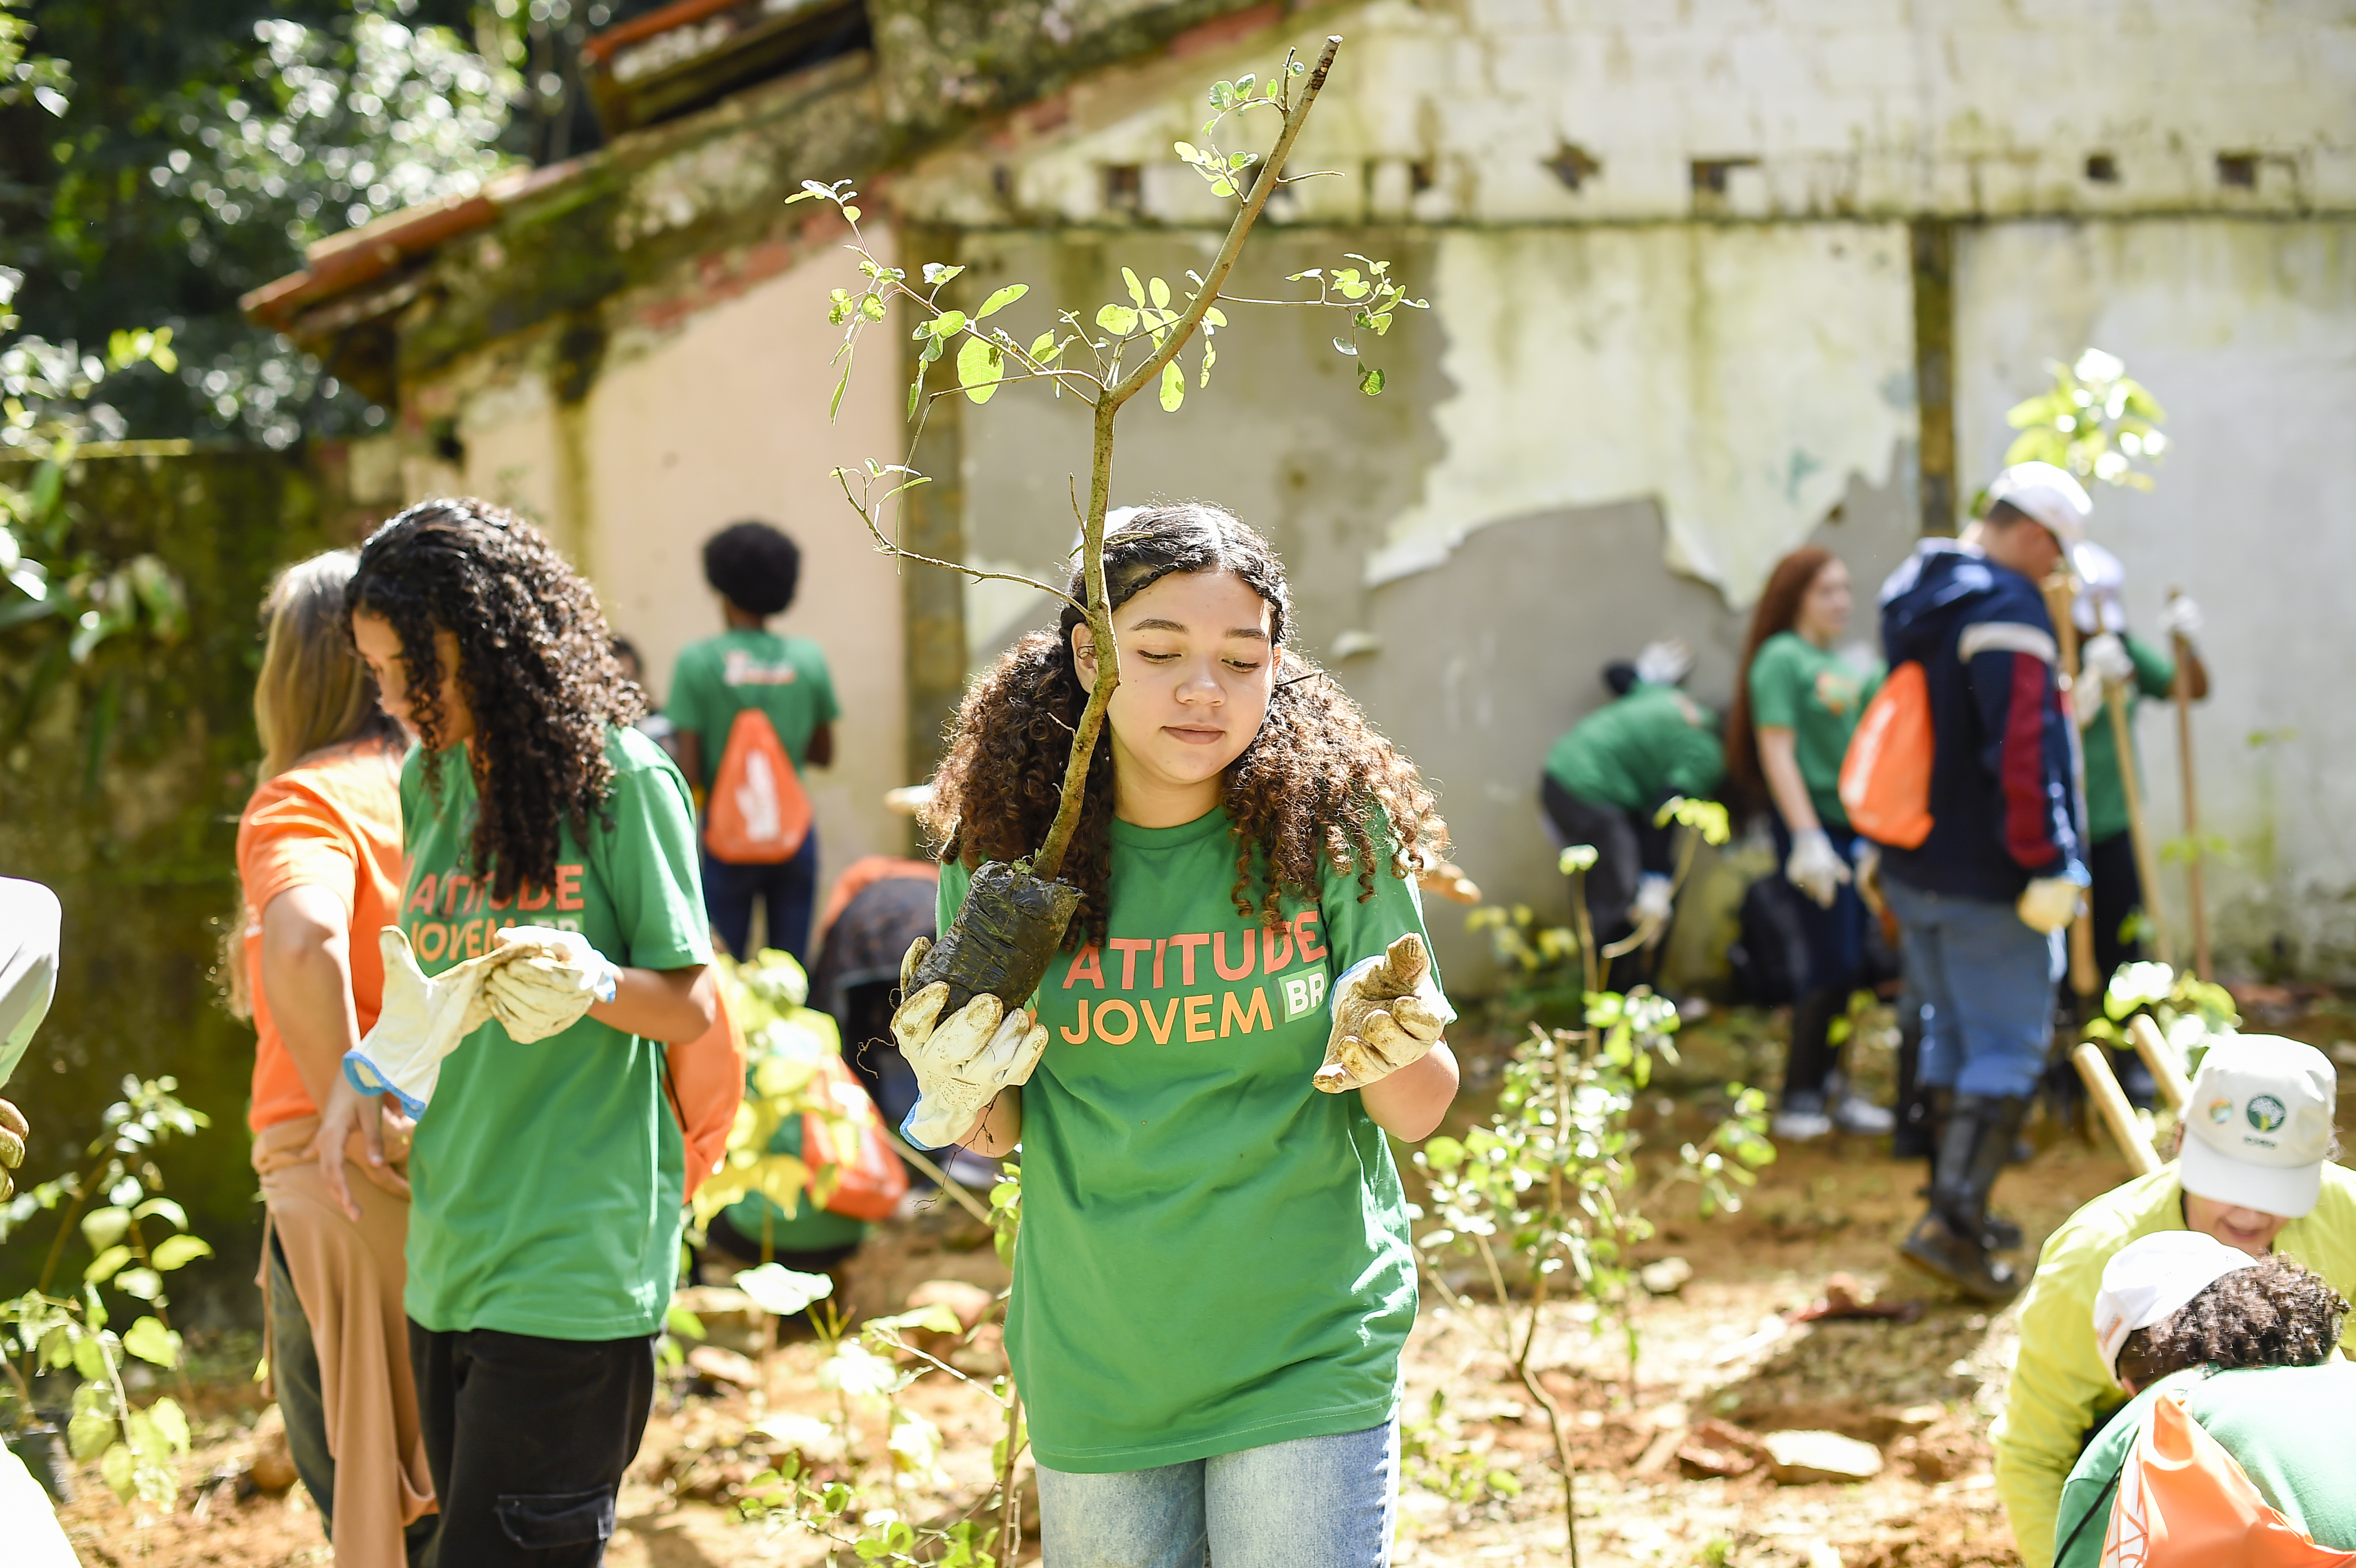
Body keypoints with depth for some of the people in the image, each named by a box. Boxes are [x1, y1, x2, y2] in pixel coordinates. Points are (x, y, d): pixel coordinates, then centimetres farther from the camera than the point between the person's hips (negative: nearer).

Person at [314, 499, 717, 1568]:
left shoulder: (619, 778, -9)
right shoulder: (430, 780, 12)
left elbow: (691, 1007, -6)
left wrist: (592, 984, -26)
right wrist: (364, 1073, 4)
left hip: (572, 1267, -7)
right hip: (448, 1250, 7)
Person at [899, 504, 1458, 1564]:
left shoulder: (1336, 830, -9)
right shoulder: (1007, 850, -6)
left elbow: (1419, 1114, -3)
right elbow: (994, 1134, 5)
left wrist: (1393, 1053, -25)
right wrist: (960, 1095, -17)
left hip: (1309, 1354, -2)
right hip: (1094, 1374, 2)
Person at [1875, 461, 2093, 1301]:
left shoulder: (1912, 594, 13)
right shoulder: (2008, 610, -18)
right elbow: (2027, 750, -25)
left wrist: (1880, 853, 26)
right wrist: (2050, 865, -20)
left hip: (1910, 869, 9)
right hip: (1983, 883, -9)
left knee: (1951, 1034, 19)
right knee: (2009, 1045, -4)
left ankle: (1958, 1206, 25)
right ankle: (1950, 1222, -11)